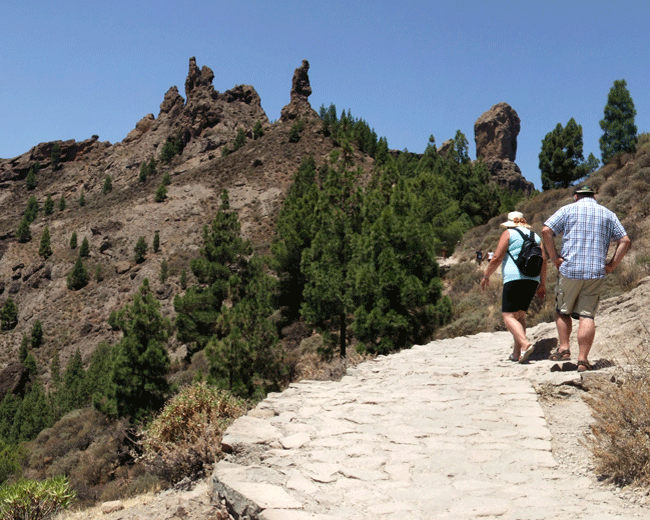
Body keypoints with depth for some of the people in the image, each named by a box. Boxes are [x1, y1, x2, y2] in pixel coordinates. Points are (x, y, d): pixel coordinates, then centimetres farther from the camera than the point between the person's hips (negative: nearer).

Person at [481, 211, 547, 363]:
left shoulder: (509, 234, 2)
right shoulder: (535, 236, 19)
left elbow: (497, 258, -5)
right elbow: (543, 261, 14)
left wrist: (486, 276, 5)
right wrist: (542, 284, 19)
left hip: (514, 278, -7)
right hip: (533, 280, 7)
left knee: (509, 317, -9)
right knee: (520, 315, 16)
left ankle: (525, 344, -31)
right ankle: (516, 353, 13)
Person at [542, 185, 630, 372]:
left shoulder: (568, 210, 7)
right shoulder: (608, 214, 14)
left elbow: (546, 231, -6)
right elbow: (625, 240, 7)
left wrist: (554, 257, -2)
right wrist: (612, 264, 6)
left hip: (570, 269, -2)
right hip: (596, 272, 2)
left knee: (562, 311, 16)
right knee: (587, 315, 1)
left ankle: (564, 348, 8)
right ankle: (583, 360, -3)